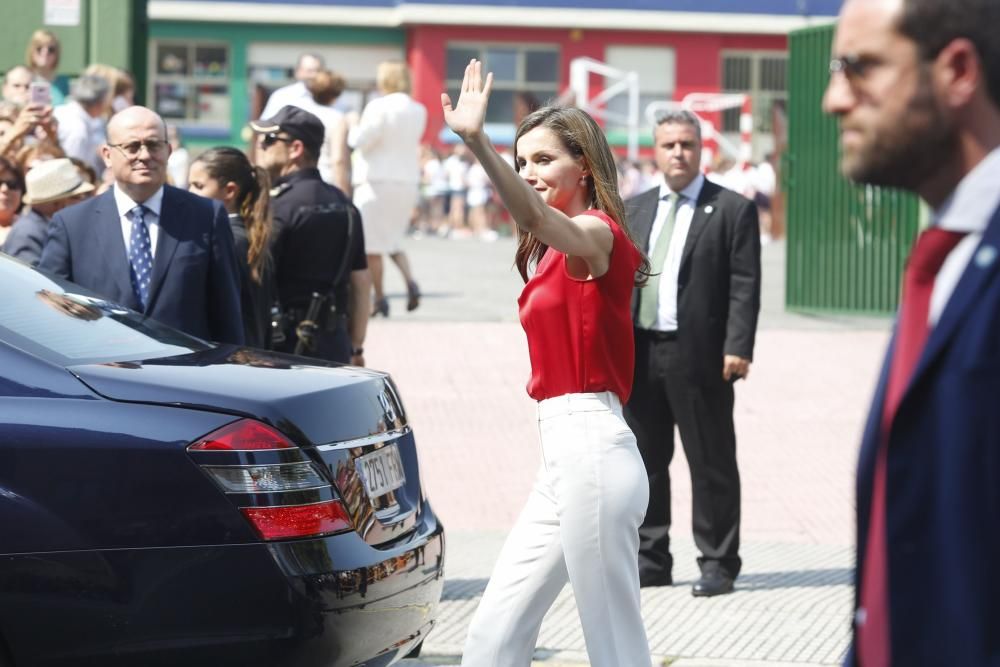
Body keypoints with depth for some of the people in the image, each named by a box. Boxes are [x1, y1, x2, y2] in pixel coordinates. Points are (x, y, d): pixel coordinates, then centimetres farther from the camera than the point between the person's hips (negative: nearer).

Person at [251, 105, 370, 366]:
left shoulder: (279, 207, -13)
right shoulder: (342, 204, 12)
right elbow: (361, 282, 16)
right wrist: (355, 347, 21)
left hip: (288, 344, -8)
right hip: (335, 344, 8)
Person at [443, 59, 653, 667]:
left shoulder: (596, 233, -11)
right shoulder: (551, 248, 19)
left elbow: (534, 213, -33)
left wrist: (478, 142, -48)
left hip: (591, 451, -10)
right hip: (563, 452, 10)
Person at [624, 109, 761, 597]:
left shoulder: (732, 210, -1)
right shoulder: (634, 210, 14)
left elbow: (745, 285, -6)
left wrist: (737, 348, -15)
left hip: (699, 356, -5)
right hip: (639, 354, 5)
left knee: (711, 465, 0)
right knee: (645, 463, 10)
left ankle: (717, 564, 7)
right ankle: (650, 559, 19)